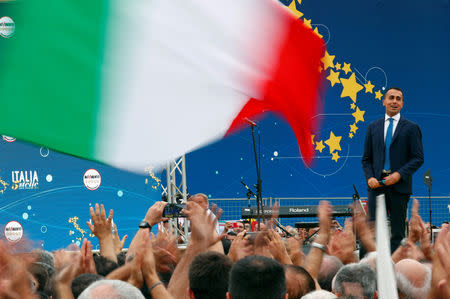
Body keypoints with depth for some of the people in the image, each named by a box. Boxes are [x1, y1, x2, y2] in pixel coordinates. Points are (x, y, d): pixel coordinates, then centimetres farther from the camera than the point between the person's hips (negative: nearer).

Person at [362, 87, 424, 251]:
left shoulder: (411, 128, 4)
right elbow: (366, 158, 14)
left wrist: (399, 174, -14)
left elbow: (418, 158, -1)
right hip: (376, 185, 2)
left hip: (399, 186, -2)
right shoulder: (373, 127, 13)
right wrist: (370, 177, -4)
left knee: (398, 232, 1)